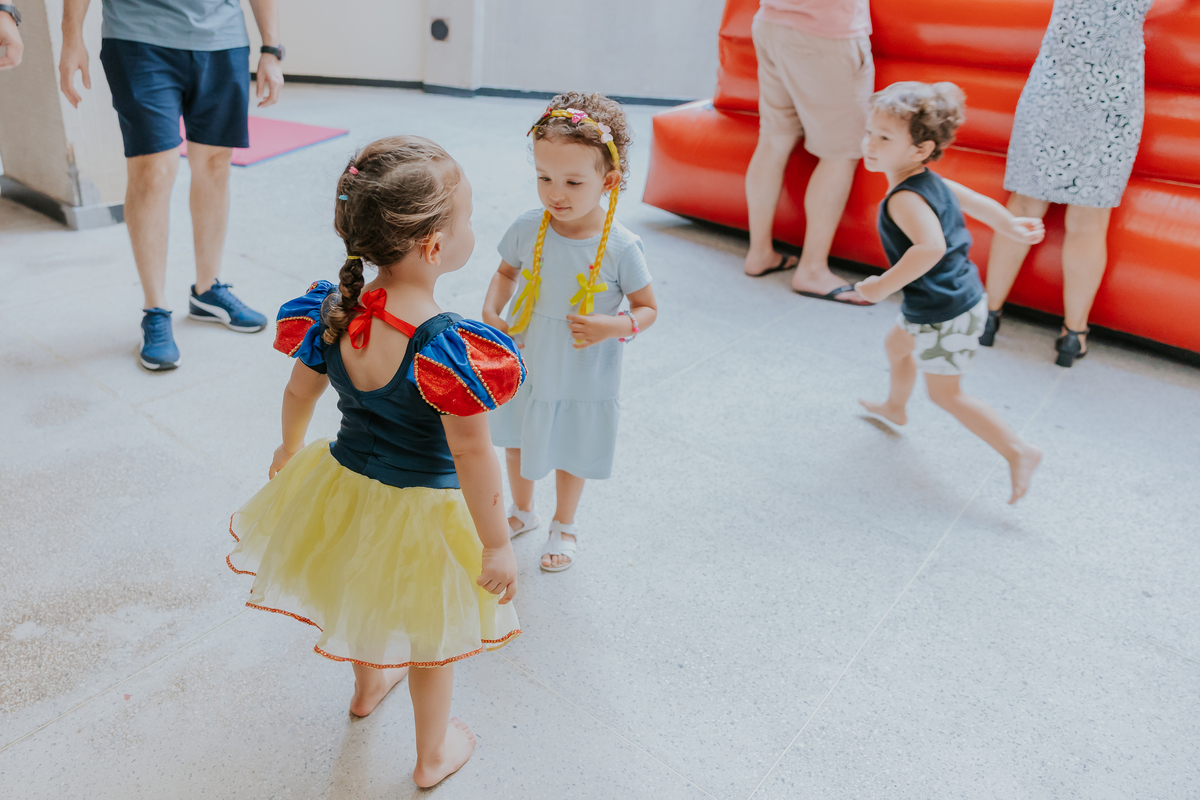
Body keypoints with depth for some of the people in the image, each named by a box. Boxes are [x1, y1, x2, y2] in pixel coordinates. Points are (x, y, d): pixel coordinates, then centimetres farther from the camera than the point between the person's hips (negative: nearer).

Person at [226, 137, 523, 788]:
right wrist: (496, 545, -16)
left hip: (343, 483, 6)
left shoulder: (330, 315, -14)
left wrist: (290, 448, 22)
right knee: (430, 634, 20)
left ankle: (368, 687, 64)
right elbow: (470, 454, -28)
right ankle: (433, 755, 44)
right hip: (421, 511, -6)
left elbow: (300, 393, 2)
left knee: (363, 594, 34)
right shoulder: (448, 347, -34)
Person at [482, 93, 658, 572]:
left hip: (582, 381, -3)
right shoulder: (527, 229, -15)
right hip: (524, 367, 3)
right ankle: (522, 512, 53)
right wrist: (490, 313, -10)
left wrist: (615, 326, -29)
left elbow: (647, 308, -10)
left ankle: (564, 526, 48)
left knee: (571, 454, 19)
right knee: (517, 443, 23)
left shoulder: (620, 248, -23)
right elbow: (507, 272, 6)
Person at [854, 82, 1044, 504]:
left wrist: (884, 286, -35)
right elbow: (978, 202, 13)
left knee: (945, 393, 7)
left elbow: (931, 247, -43)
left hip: (944, 316, -10)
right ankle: (895, 407, 56)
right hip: (961, 296, 10)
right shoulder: (932, 182, 1)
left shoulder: (903, 199, -28)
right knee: (896, 344, 31)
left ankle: (1018, 451, 13)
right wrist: (1010, 227, 28)